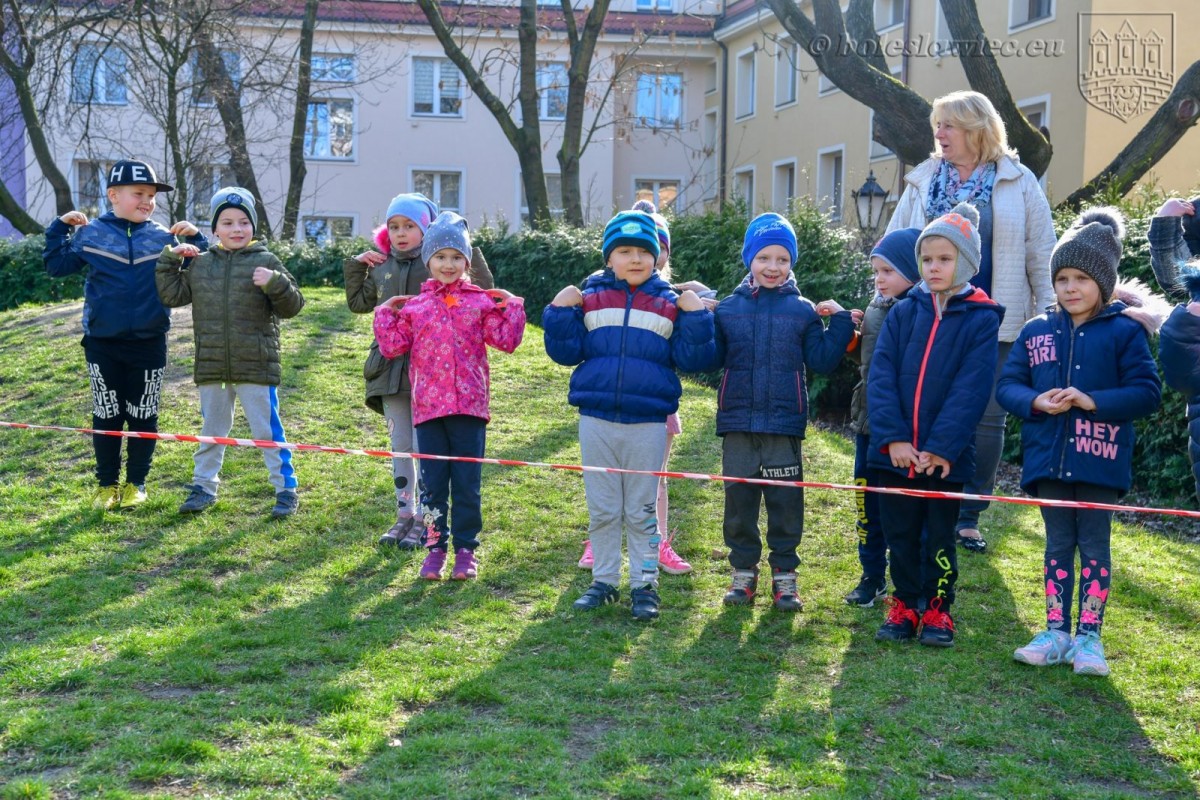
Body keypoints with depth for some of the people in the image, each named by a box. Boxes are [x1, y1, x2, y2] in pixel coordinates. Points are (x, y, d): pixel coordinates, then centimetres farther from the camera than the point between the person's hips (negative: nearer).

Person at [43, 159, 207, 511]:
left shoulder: (163, 238, 2)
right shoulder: (90, 234, 0)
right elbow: (56, 265, 6)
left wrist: (195, 240, -5)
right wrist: (60, 229, -4)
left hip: (149, 344, 1)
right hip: (102, 343, 0)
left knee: (143, 417, 8)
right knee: (106, 416, 8)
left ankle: (136, 483, 20)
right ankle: (107, 483, 20)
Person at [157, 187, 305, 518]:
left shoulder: (266, 262, -3)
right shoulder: (199, 264, 8)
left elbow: (292, 306, -5)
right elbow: (171, 295, 15)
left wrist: (275, 283, -23)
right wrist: (170, 260, 6)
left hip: (257, 367, -4)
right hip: (211, 368, 4)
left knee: (267, 431, 2)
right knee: (211, 431, 16)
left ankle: (286, 488, 11)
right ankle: (204, 485, 29)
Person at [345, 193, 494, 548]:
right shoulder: (381, 268, 10)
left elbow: (480, 294, -7)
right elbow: (358, 302, 23)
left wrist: (471, 255, -14)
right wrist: (355, 265, 14)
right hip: (391, 370, 5)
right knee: (399, 447, 12)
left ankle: (424, 519, 10)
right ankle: (404, 514, 22)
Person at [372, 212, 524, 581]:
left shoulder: (481, 302, 5)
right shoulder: (414, 307, 9)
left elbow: (506, 340, 0)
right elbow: (392, 346, 6)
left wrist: (513, 307, -5)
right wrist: (385, 313, 3)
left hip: (470, 406, -1)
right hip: (428, 407, 1)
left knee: (467, 484, 4)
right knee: (432, 483, 7)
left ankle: (465, 549, 14)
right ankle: (435, 547, 17)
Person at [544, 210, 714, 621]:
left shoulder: (670, 304, 3)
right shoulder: (589, 298, 4)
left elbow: (692, 359, -1)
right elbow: (566, 352, 4)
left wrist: (696, 317, -12)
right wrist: (560, 312, -8)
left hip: (648, 424, -1)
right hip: (596, 421, 1)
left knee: (641, 511, 7)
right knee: (602, 510, 10)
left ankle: (644, 585, 16)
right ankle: (604, 581, 21)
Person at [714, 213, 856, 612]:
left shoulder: (803, 310, 4)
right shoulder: (728, 308, 5)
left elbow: (822, 360, 0)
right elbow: (712, 358, 2)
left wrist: (840, 321, -5)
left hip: (784, 422, -1)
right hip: (737, 421, 1)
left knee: (786, 501, 4)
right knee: (739, 498, 8)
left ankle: (784, 573, 16)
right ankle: (743, 571, 21)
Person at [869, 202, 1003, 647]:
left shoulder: (981, 319, -4)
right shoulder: (903, 313, 4)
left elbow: (971, 389, -11)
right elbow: (881, 376, -3)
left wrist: (940, 446, -18)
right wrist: (892, 437, -15)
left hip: (946, 455, -3)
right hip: (895, 450, 3)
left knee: (940, 536, 9)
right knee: (900, 533, 11)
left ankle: (937, 609, 22)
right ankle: (904, 605, 25)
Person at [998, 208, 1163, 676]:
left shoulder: (1125, 331, -4)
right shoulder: (1036, 331, 5)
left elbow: (1146, 392, -8)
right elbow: (1007, 385, 5)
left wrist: (1094, 401, -20)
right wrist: (1036, 401, -15)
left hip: (1099, 460, -3)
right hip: (1048, 458, 3)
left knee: (1094, 545, 6)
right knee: (1058, 544, 11)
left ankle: (1089, 637, 13)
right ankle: (1057, 632, 19)